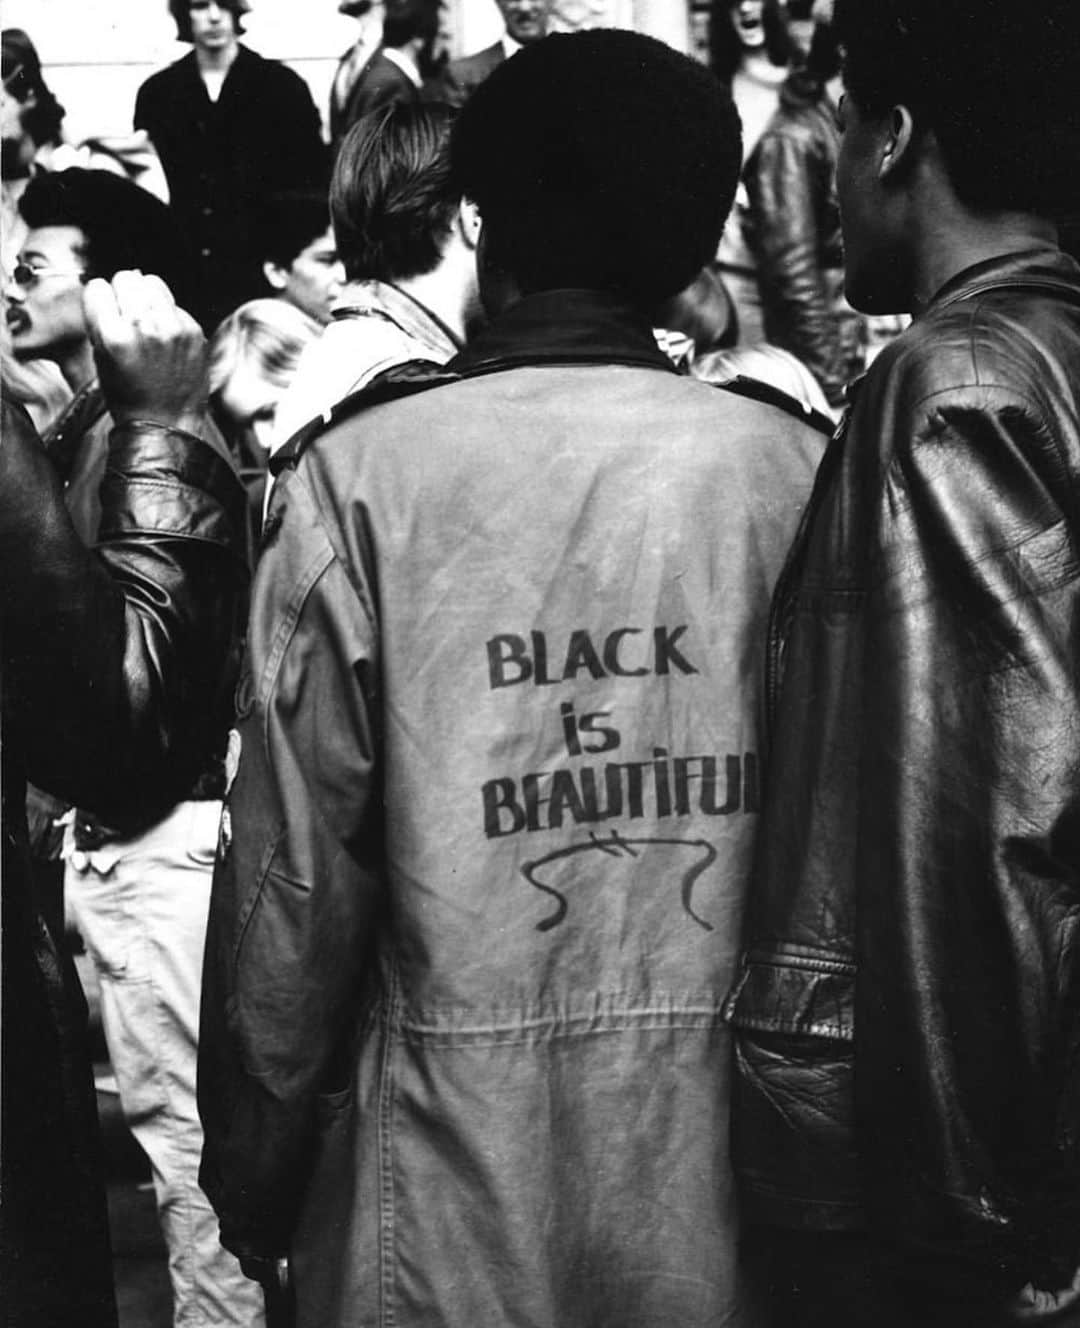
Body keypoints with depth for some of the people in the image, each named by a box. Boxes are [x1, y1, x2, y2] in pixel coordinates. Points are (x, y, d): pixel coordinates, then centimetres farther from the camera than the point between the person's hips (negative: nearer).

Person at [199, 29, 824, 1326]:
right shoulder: (793, 468, -5)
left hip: (457, 1185, -2)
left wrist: (251, 1165, 5)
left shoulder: (359, 476, -9)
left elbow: (297, 864, -7)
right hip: (737, 1171, 2)